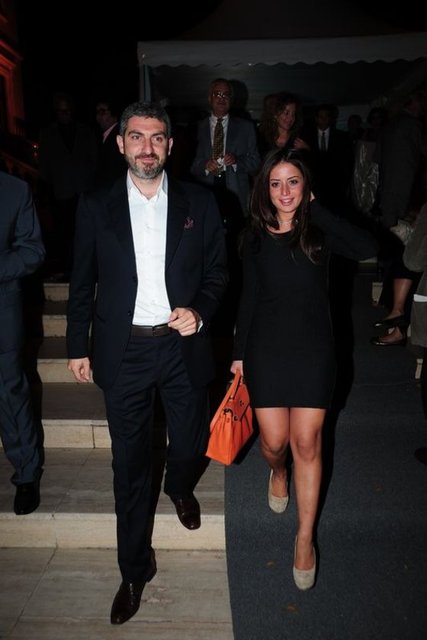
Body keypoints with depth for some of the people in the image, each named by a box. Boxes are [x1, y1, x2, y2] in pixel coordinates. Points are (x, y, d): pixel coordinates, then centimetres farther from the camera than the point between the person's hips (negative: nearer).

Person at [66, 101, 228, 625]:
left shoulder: (199, 203, 0)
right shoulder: (96, 206, 0)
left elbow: (217, 271, 6)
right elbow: (82, 282, 5)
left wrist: (200, 311, -12)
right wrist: (77, 347, 6)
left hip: (182, 347, 1)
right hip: (123, 352, 0)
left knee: (190, 446, 15)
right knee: (129, 463, 10)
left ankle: (179, 489, 55)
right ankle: (135, 569, 32)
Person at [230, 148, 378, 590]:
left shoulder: (320, 232, -3)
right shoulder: (255, 237, 3)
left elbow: (367, 248, -22)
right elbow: (248, 297, 8)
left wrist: (316, 210, -16)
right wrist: (239, 353, 8)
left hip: (313, 349, -1)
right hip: (266, 350, 2)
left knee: (307, 443, 2)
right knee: (274, 441, 5)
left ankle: (305, 540, 19)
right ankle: (277, 472, 45)